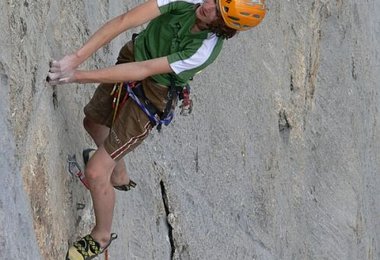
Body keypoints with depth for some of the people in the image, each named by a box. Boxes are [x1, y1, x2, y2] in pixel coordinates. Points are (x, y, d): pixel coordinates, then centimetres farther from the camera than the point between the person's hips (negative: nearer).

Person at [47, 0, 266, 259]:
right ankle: (120, 176, 59)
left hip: (149, 100, -6)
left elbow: (142, 70, -33)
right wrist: (76, 58, -38)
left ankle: (101, 237, 23)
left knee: (95, 172, -5)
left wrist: (78, 76, -36)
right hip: (129, 60, 6)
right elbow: (125, 21, -29)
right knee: (93, 123, 30)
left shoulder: (205, 51, -33)